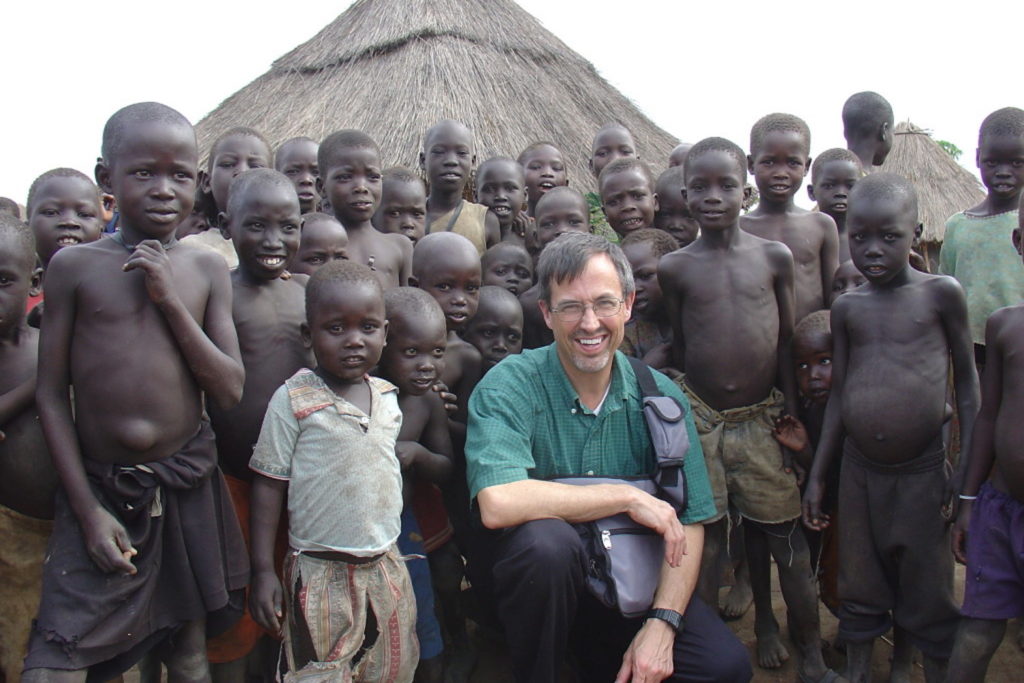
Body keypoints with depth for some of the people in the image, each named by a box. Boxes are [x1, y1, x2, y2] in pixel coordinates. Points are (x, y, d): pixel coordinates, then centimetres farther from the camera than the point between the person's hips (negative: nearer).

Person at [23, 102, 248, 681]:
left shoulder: (207, 270, 0)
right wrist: (88, 507, -7)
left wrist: (169, 299, -14)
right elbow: (52, 393, -3)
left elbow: (231, 390, -5)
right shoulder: (75, 266, -4)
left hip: (188, 487, 2)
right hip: (97, 487, -1)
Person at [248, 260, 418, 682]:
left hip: (386, 568, 5)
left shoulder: (387, 396, 3)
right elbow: (269, 486, -9)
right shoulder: (293, 401, -12)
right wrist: (263, 571, -10)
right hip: (322, 575, -5)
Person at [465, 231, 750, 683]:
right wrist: (629, 498, -25)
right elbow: (497, 504, -32)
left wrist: (662, 623, -19)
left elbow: (687, 522, -4)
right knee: (547, 539, -34)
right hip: (528, 573, -3)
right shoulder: (509, 387, -16)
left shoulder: (660, 397, -4)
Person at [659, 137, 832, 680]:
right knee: (705, 537, 7)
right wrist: (682, 413, 5)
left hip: (762, 418, 1)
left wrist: (790, 412, 4)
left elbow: (787, 340, 5)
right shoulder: (675, 267, -2)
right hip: (701, 420, -1)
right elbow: (679, 346, 5)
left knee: (784, 537, 9)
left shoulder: (774, 257, 0)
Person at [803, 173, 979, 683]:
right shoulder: (847, 307, 2)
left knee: (929, 594, 9)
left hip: (922, 471, -3)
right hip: (858, 470, 3)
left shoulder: (941, 294, -6)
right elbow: (838, 396, 6)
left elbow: (966, 379, 1)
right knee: (859, 588, 15)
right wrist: (816, 476, 7)